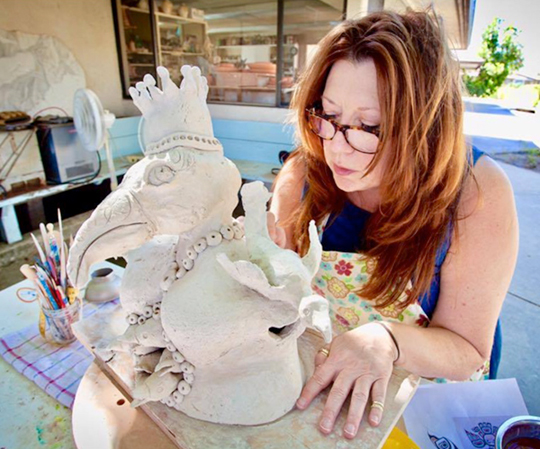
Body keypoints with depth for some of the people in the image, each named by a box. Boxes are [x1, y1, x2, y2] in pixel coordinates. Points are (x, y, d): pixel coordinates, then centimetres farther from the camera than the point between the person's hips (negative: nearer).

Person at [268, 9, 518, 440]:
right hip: (318, 373, 1)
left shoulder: (478, 194, -22)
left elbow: (468, 352, -17)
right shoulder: (304, 174, -15)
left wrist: (385, 340, -35)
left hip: (425, 385, 0)